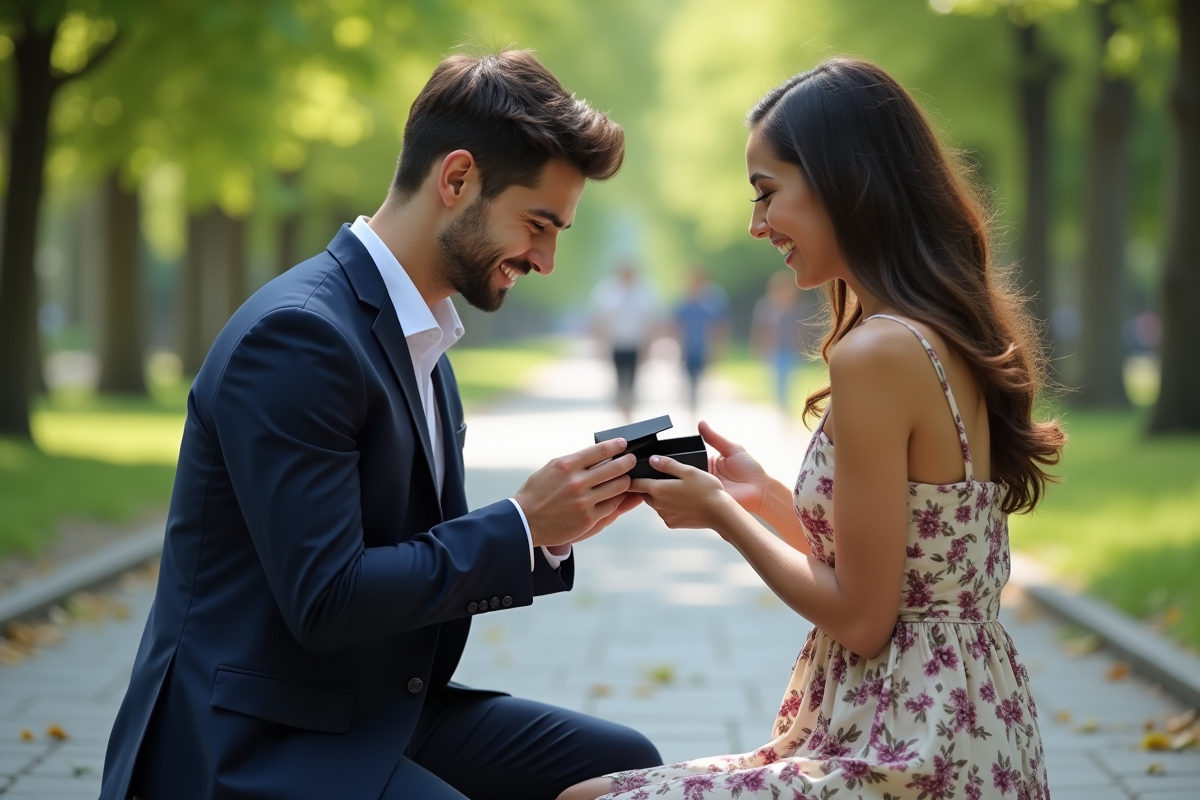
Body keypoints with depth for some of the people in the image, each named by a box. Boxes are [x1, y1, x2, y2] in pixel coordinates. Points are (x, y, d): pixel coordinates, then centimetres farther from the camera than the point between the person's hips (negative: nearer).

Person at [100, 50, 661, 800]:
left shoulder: (422, 343, 12)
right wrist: (523, 524, -16)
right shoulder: (299, 332, -19)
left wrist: (554, 527, -2)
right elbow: (325, 600, -23)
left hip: (377, 712, 9)